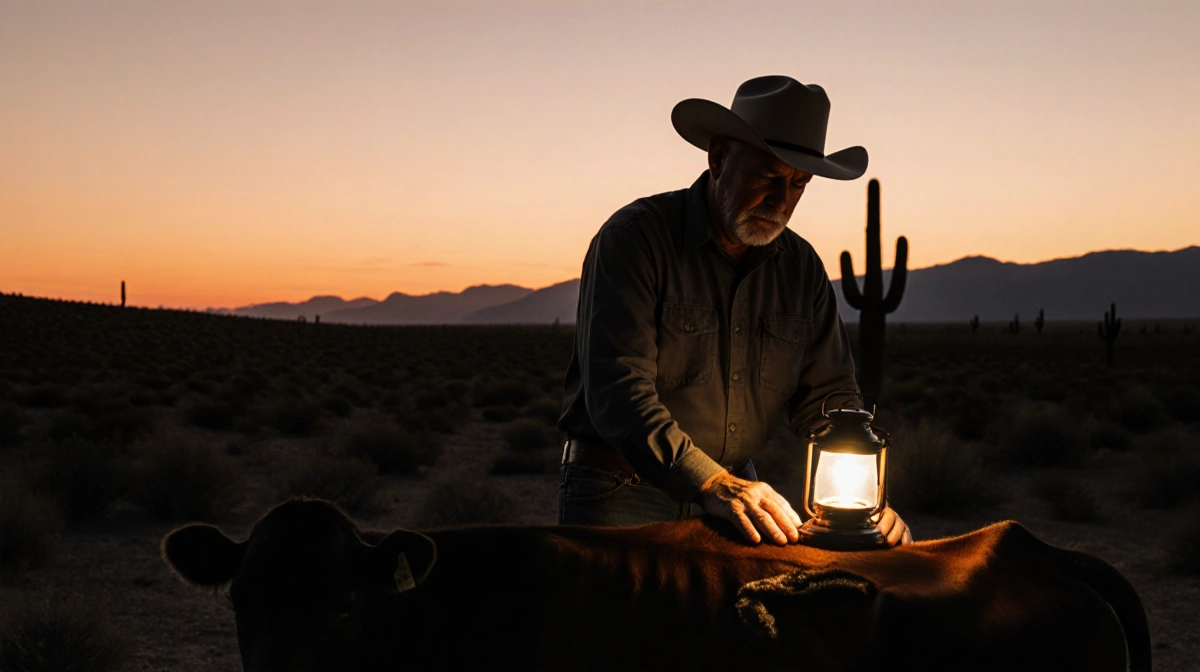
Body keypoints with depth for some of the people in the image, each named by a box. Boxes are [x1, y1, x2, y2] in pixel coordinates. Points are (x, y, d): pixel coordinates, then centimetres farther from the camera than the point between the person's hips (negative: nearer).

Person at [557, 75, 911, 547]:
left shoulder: (802, 268, 8)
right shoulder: (634, 238, -11)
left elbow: (826, 398, 8)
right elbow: (618, 390, -21)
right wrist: (712, 485, -32)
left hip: (733, 488, 5)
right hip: (622, 494, -4)